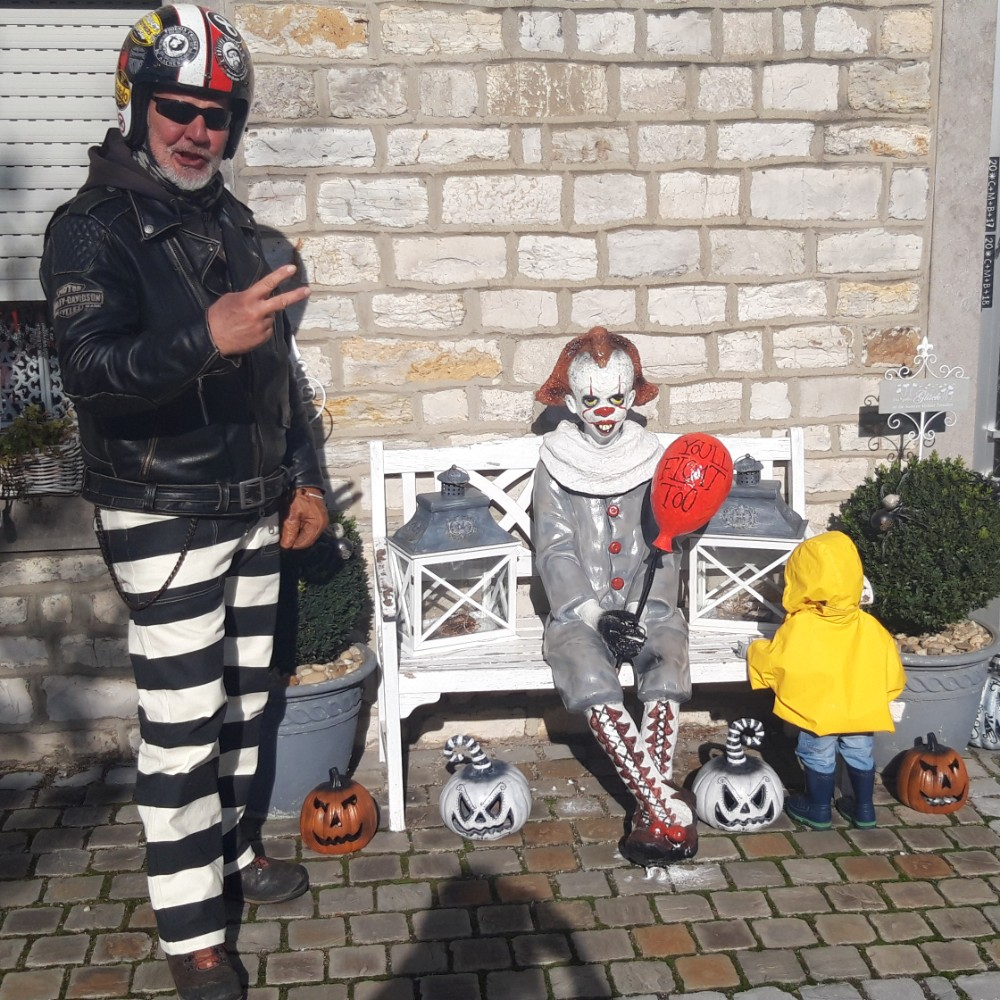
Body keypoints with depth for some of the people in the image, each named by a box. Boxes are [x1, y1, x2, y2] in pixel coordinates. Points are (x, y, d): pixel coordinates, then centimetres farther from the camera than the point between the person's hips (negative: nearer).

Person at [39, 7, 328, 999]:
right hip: (162, 518, -7)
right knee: (181, 727, -2)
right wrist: (203, 339, -42)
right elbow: (90, 372, -25)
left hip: (253, 509, 7)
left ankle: (226, 849, 36)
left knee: (241, 698, 16)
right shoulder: (92, 230, -11)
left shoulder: (232, 221, 11)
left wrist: (303, 477, 13)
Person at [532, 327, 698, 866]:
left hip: (646, 607, 2)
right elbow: (555, 554, -2)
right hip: (578, 609, -1)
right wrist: (597, 616, -14)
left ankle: (651, 814, -29)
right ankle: (671, 810, -30)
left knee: (666, 667, -30)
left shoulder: (651, 460, 9)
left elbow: (665, 550, 4)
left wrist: (642, 616, -12)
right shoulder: (554, 466, 5)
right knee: (590, 680, -31)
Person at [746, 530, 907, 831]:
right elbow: (891, 674, 1)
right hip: (862, 710, 4)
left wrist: (756, 650, 8)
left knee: (818, 759, 16)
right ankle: (864, 809, 36)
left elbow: (771, 664, -12)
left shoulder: (799, 628, -20)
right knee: (860, 755, 22)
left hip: (818, 712, -4)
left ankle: (818, 810, 31)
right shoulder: (870, 628, -7)